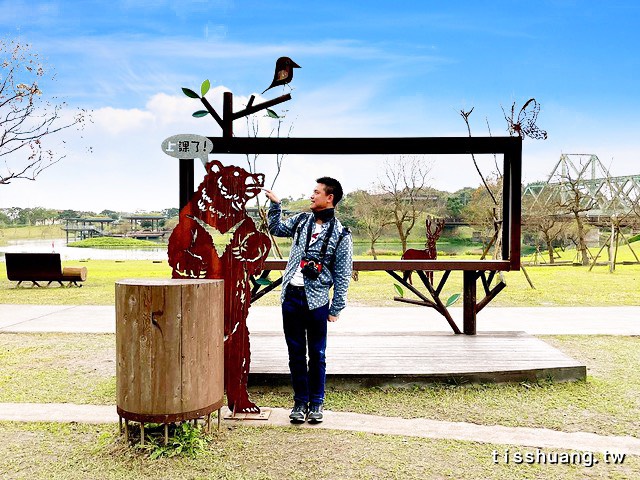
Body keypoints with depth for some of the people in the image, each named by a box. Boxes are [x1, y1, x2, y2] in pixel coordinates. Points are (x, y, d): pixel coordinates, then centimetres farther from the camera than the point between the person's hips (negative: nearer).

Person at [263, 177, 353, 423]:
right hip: (291, 296, 4)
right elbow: (276, 229, 27)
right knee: (296, 352, 10)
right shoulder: (302, 220, 10)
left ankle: (316, 403, 21)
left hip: (316, 300, -4)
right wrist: (275, 204, 14)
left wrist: (336, 309, -4)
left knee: (317, 354, 7)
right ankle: (300, 401, 21)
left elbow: (343, 276, -3)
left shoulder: (341, 235, -4)